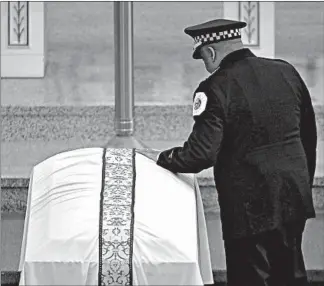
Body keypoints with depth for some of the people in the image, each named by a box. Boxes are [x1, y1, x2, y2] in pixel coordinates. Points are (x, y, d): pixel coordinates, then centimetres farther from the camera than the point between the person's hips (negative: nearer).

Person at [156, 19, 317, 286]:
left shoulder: (215, 88, -15)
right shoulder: (286, 72, 3)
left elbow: (201, 154, -20)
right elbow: (309, 135, 11)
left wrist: (164, 159, -2)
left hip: (250, 207, -6)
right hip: (295, 198, 6)